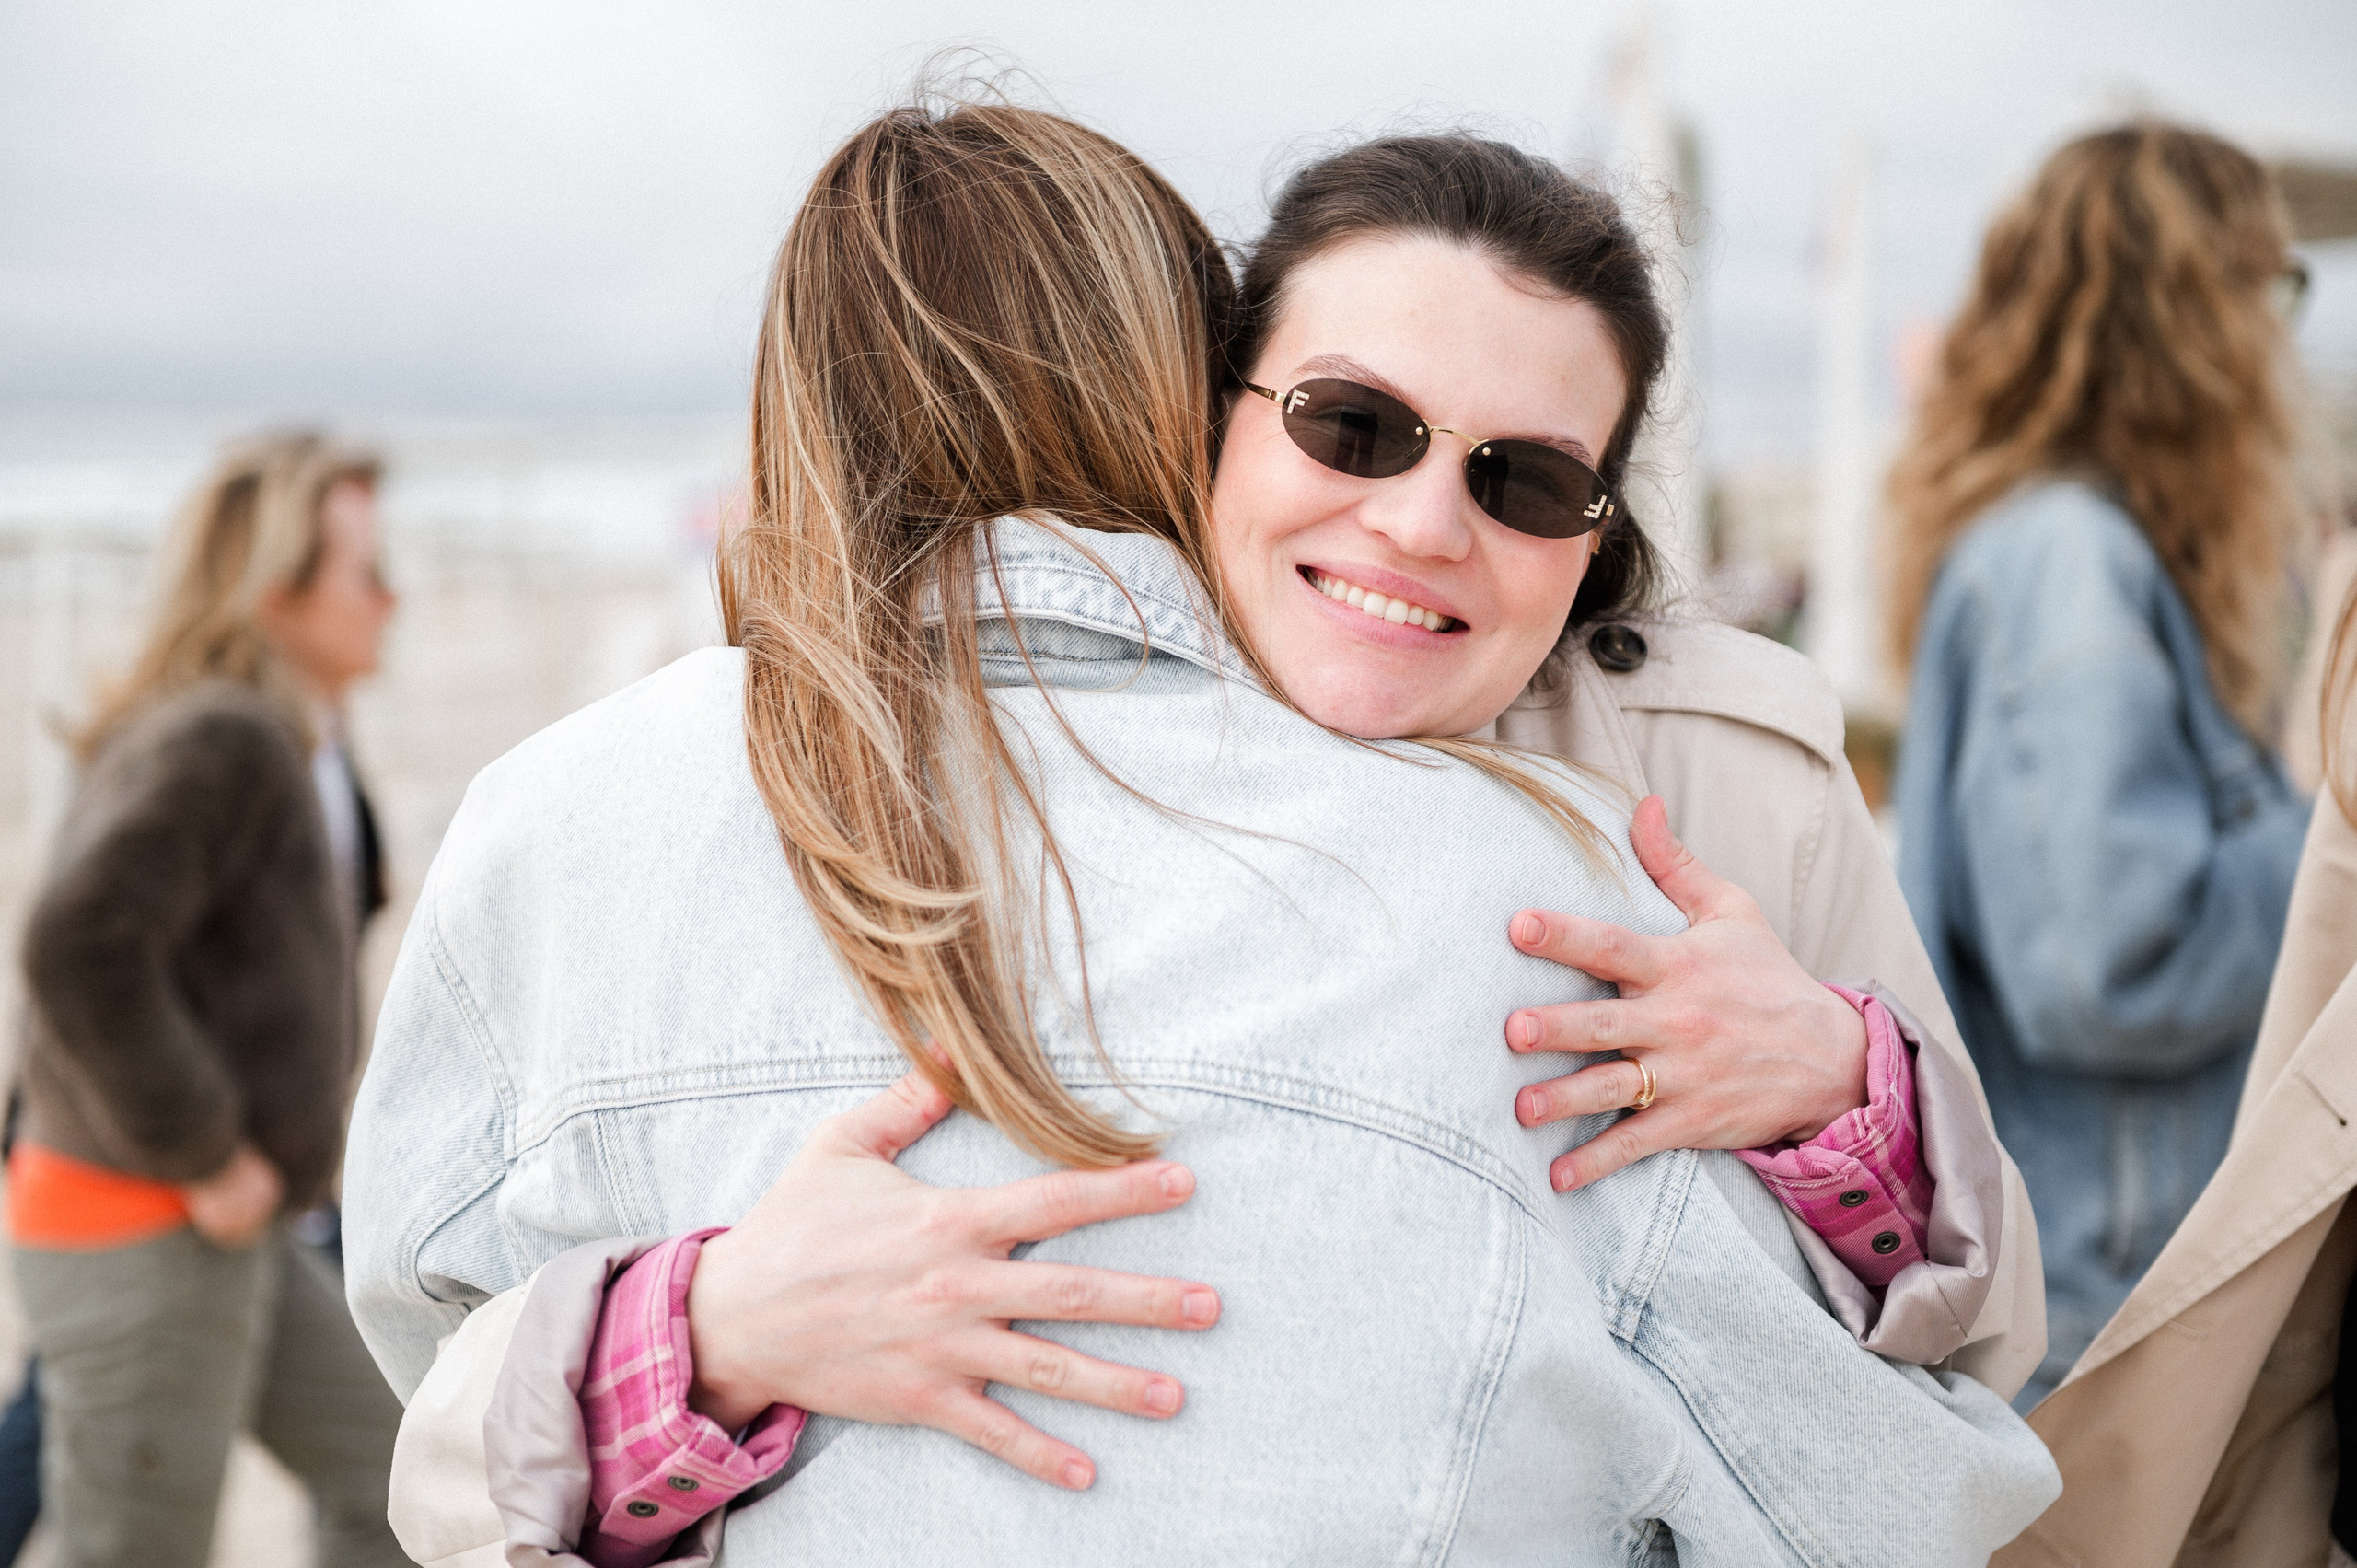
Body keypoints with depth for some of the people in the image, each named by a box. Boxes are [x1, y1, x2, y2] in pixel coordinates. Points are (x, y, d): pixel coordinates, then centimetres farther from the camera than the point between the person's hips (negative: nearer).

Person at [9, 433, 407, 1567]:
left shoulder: (295, 746, 11)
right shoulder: (218, 740, -19)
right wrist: (206, 1155, -22)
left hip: (226, 1229, 10)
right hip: (139, 1236, -10)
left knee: (396, 1466, 11)